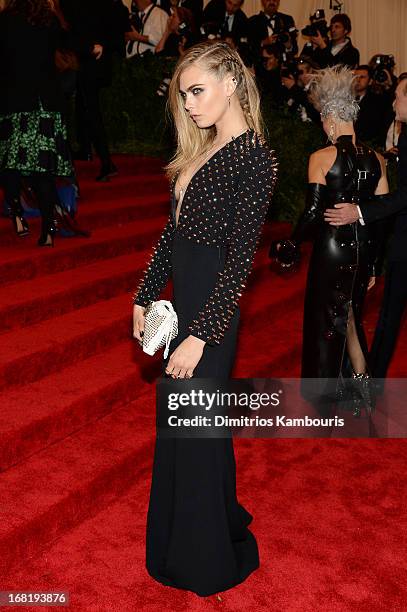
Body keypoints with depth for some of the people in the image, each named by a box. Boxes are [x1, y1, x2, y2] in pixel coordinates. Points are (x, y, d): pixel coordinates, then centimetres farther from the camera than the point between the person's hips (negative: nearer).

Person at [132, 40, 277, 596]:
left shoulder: (254, 158, -17)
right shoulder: (202, 149, 9)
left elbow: (240, 260, -21)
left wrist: (199, 336, -22)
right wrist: (145, 296, 12)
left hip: (211, 311, -8)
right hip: (181, 301, 8)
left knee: (194, 434, 6)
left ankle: (204, 564, 30)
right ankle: (218, 521, 45)